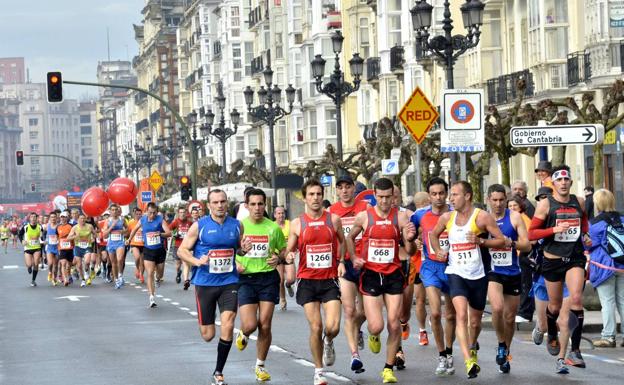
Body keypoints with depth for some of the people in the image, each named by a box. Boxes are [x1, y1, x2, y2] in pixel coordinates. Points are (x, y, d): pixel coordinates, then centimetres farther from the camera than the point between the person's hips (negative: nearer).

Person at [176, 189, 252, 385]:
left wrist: (244, 249, -5)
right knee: (207, 335, 4)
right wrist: (196, 261, -19)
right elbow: (182, 250, -1)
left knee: (227, 326, -15)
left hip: (229, 282, 1)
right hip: (205, 282, -1)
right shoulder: (199, 226, -4)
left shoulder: (236, 225, 4)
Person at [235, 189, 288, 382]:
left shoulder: (273, 227, 3)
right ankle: (243, 334, 27)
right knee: (250, 325, -12)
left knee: (265, 326, -1)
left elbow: (284, 250, 13)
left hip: (268, 278, 1)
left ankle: (260, 366, 17)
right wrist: (234, 264, -11)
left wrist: (278, 258, -9)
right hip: (245, 279, -1)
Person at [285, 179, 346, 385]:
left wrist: (341, 261, 5)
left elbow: (341, 241, 20)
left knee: (332, 327, -12)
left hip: (330, 280, 0)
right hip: (308, 281, 0)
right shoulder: (297, 223, 1)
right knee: (315, 328, -4)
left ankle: (328, 342, 26)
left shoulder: (334, 219, 2)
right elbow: (290, 250, 7)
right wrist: (289, 257, -16)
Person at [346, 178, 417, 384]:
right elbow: (350, 238, 17)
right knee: (376, 326, -9)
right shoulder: (363, 216, -2)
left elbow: (410, 252, -1)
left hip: (393, 275, 1)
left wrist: (410, 239, -22)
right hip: (370, 275, -1)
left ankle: (389, 368, 14)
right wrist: (354, 258, 3)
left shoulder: (401, 217, -2)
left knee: (394, 325, -2)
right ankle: (373, 336, 29)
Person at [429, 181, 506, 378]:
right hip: (456, 273, 1)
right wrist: (438, 250, 6)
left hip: (478, 275, -1)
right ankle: (468, 361, -29)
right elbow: (434, 234, 24)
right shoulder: (447, 218, 4)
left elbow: (501, 241, -8)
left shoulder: (482, 217, -8)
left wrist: (481, 241, -22)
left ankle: (472, 348, 45)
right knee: (461, 314, -22)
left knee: (475, 321, 12)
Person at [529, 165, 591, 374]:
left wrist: (585, 235, 10)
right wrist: (554, 229, -18)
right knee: (555, 306, 10)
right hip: (553, 260, -1)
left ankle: (574, 350, -15)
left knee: (576, 299, -18)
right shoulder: (545, 204, -5)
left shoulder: (579, 202, 6)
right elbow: (531, 233, -6)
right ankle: (552, 337, 42)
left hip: (575, 258, 1)